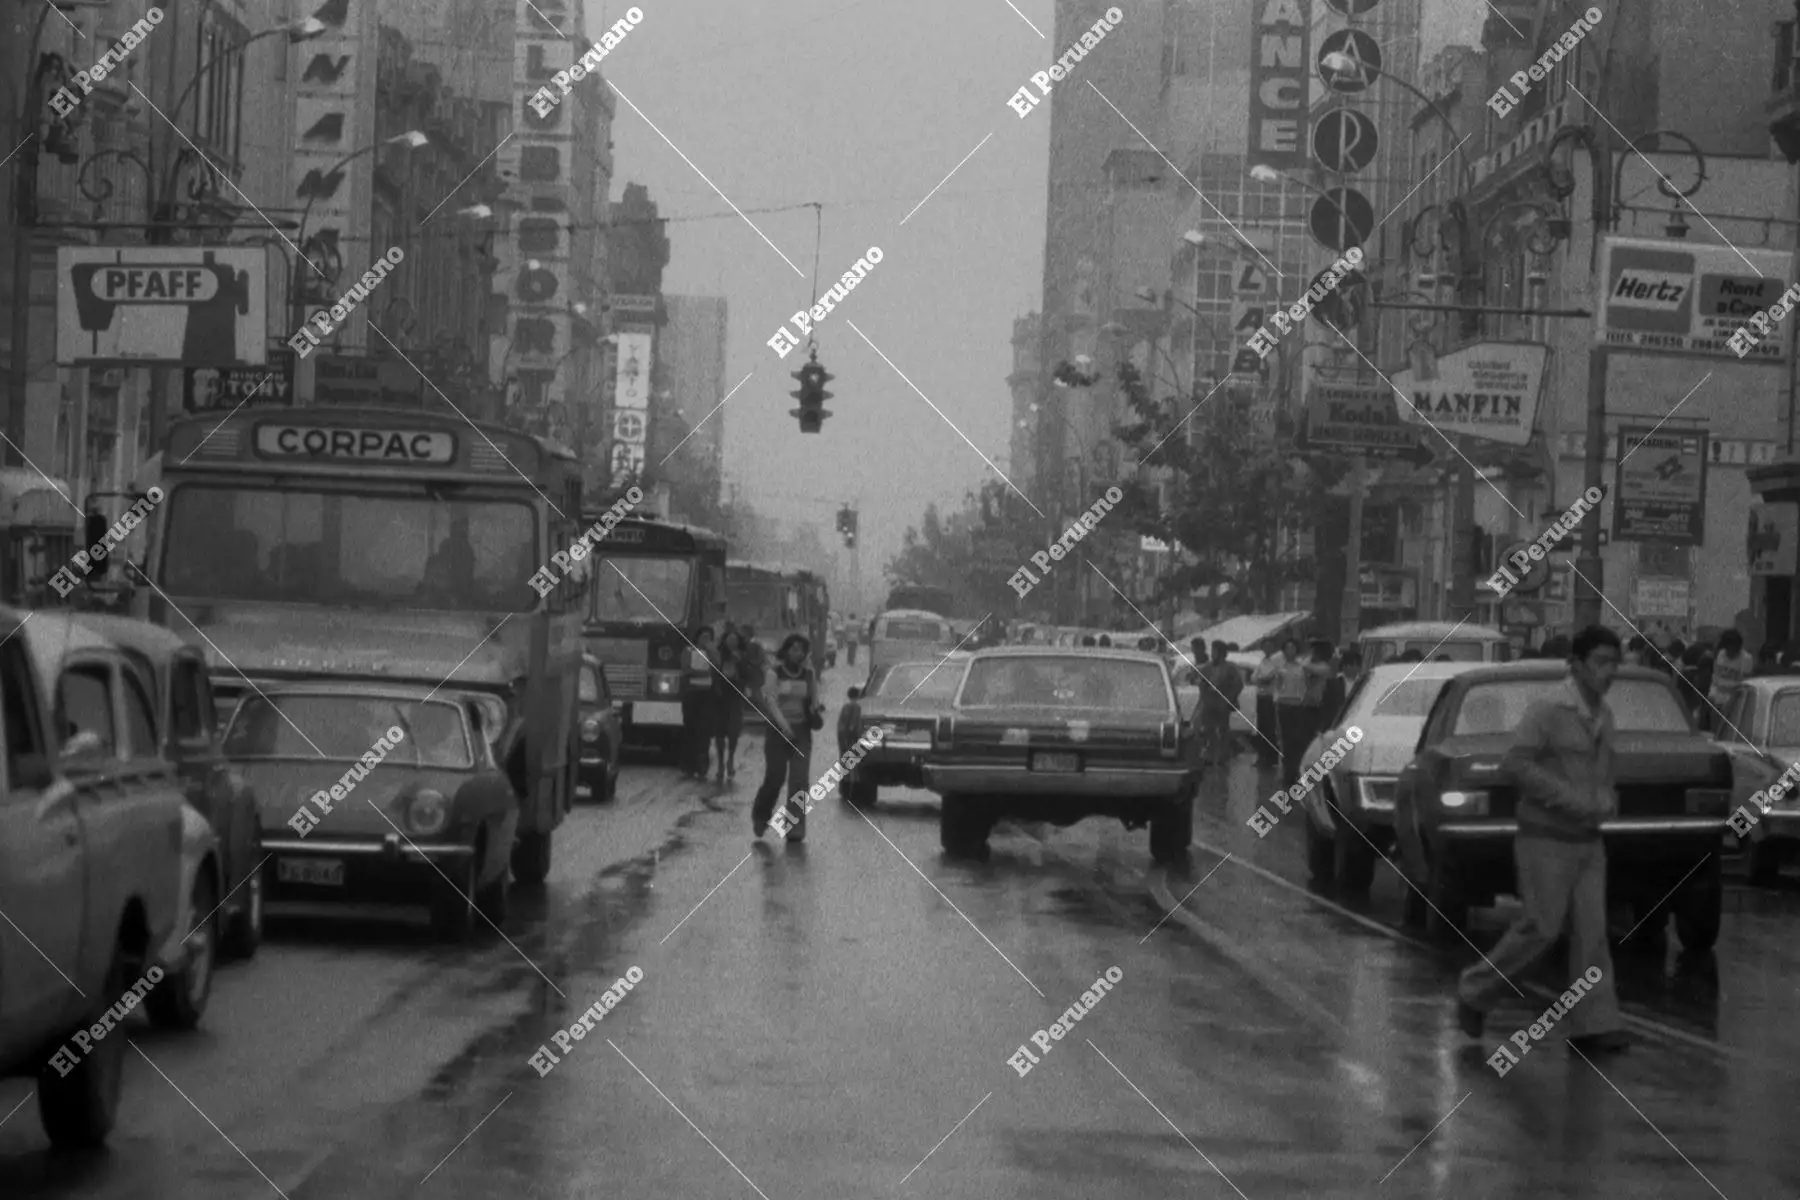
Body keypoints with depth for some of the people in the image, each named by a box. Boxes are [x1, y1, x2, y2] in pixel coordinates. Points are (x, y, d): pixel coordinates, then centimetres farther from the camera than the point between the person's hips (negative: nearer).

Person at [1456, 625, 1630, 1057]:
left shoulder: (1602, 715, 11)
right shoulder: (1548, 711, -13)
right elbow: (1517, 763, -20)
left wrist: (1606, 799, 3)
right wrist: (1569, 799, -22)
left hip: (1588, 840, 7)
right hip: (1545, 839, -7)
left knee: (1591, 932, 0)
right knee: (1541, 928, -7)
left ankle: (1593, 1026, -2)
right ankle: (1476, 991, 12)